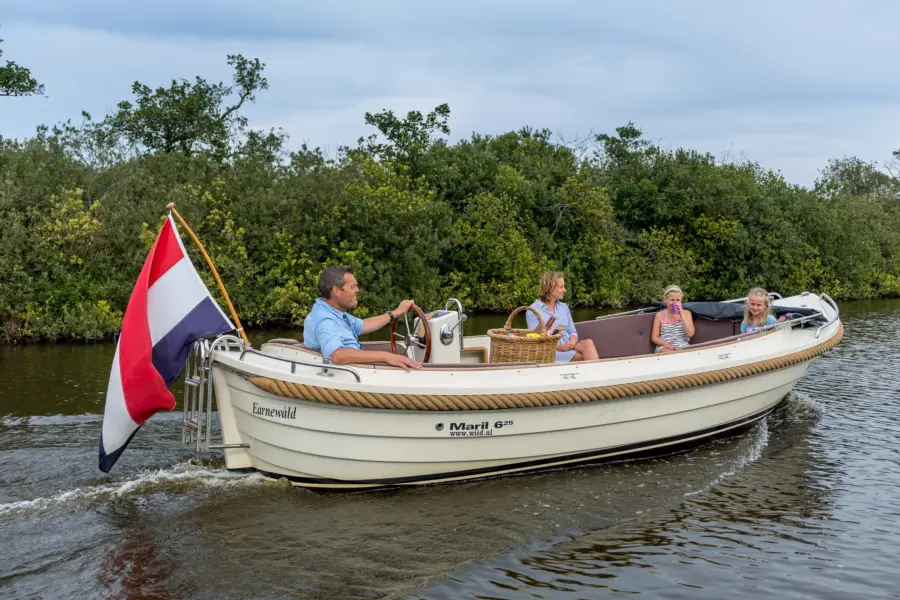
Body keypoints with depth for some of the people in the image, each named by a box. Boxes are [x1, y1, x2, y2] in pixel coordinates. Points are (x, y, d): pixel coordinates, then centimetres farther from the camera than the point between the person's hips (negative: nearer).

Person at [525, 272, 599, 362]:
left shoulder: (564, 307, 20)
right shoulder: (533, 311, 1)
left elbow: (573, 332, 18)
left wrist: (572, 342, -8)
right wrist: (558, 347, -20)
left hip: (568, 347, 5)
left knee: (588, 343, -29)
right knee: (583, 357, -33)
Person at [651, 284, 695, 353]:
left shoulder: (686, 313, 10)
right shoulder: (660, 315, 7)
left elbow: (690, 334, -5)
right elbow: (654, 337, 6)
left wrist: (682, 314, -7)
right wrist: (666, 344, -14)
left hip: (683, 347, 1)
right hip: (665, 347, -1)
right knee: (668, 353, -37)